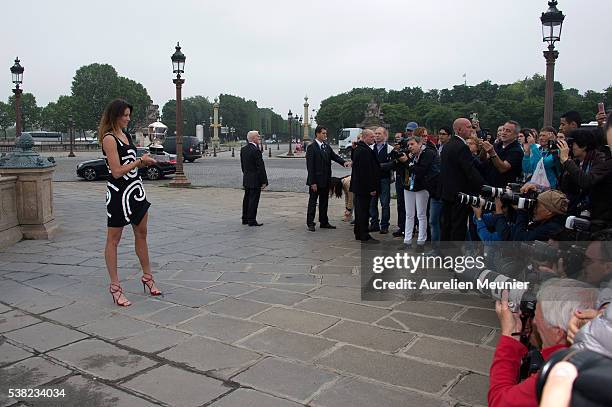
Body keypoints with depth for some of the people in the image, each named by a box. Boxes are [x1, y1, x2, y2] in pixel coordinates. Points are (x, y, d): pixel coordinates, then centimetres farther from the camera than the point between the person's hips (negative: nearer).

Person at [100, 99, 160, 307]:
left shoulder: (125, 135, 12)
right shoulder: (109, 138, -14)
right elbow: (117, 171, -19)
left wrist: (144, 162, 6)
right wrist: (140, 160, -15)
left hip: (135, 190, 9)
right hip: (119, 193, -9)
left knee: (141, 234, 16)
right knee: (113, 240, 3)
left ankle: (147, 277, 30)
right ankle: (115, 287, 12)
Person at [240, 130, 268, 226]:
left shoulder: (243, 149, 6)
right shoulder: (256, 151, -19)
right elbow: (261, 167, -18)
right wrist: (264, 181, -15)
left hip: (246, 179, 8)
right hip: (255, 180, -8)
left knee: (247, 198, 16)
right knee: (254, 200, -2)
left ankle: (245, 219, 24)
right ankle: (252, 220, 3)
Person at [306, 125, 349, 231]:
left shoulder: (326, 146, 10)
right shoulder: (311, 147, -12)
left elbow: (334, 156, 7)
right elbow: (310, 166, -15)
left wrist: (344, 162, -15)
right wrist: (312, 182, -18)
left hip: (325, 180, 7)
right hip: (316, 180, -7)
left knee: (324, 202, 14)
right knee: (313, 202, 2)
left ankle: (324, 222, 24)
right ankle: (310, 223, 10)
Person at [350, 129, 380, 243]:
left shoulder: (358, 149, 13)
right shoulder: (364, 151, -19)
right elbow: (367, 171, -22)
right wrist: (372, 188, -20)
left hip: (358, 186, 11)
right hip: (364, 186, -11)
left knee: (360, 210, 16)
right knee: (363, 211, -5)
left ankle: (358, 234, 24)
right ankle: (364, 236, 1)